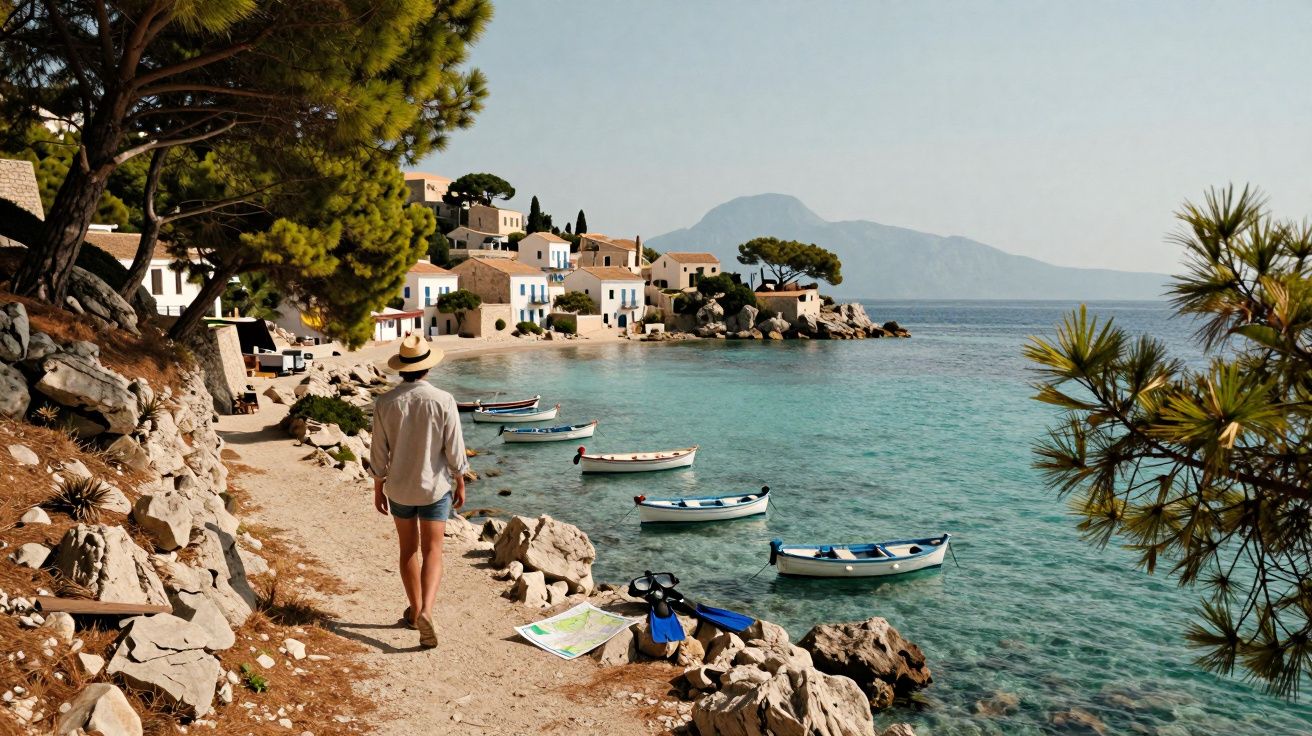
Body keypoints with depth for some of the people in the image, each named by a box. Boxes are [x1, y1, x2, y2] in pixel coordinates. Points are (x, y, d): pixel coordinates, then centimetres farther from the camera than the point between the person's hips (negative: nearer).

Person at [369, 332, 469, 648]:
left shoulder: (385, 403, -9)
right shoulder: (443, 401, -14)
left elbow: (379, 453, -3)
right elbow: (455, 450, -9)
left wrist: (378, 489, 9)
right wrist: (460, 484, 4)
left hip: (399, 488, 2)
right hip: (435, 486, -2)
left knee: (408, 550, 18)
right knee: (432, 552, 3)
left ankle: (415, 609, 30)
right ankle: (426, 611, -16)